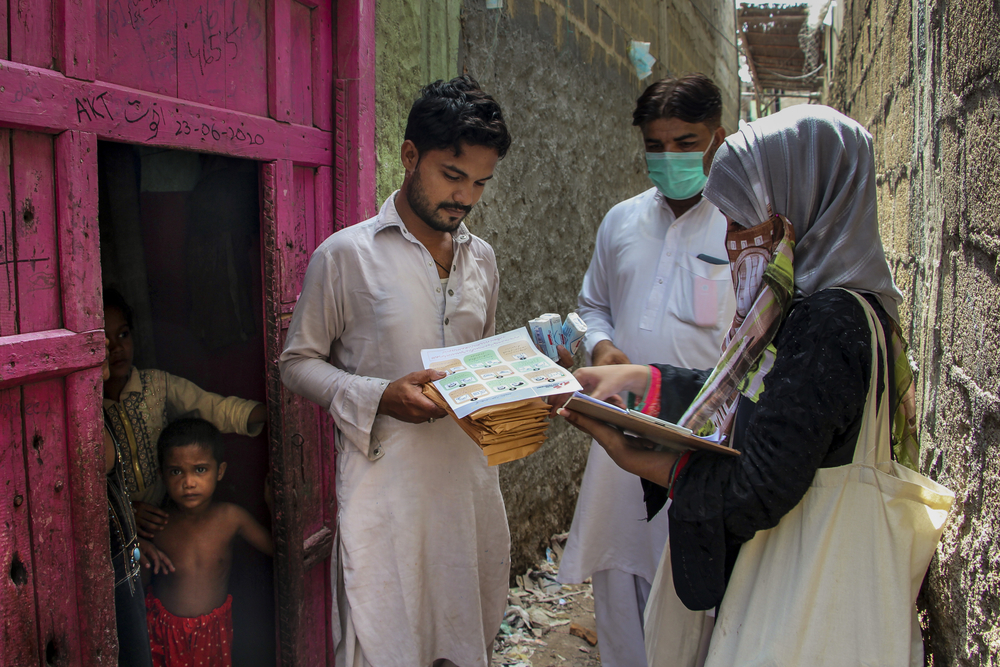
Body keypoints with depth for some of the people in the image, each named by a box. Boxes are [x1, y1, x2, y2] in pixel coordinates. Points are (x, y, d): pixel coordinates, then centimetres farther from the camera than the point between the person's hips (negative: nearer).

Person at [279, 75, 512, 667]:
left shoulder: (482, 258, 11)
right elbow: (299, 363, -1)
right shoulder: (347, 254, -6)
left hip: (471, 479, 5)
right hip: (386, 483, -5)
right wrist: (378, 396, -17)